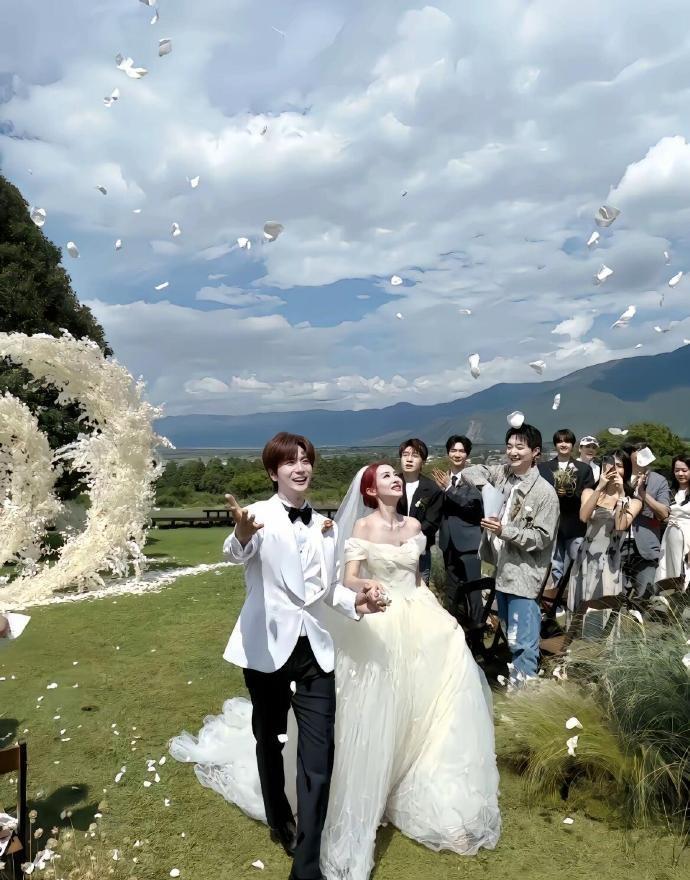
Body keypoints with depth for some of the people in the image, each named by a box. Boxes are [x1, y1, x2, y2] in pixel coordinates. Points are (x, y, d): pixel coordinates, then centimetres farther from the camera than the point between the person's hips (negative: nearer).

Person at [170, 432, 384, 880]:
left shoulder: (326, 526, 6)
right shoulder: (259, 515, -10)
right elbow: (237, 554, -33)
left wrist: (355, 601, -5)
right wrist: (241, 535, -57)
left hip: (315, 650, 3)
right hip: (269, 647, -3)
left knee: (319, 754, -2)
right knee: (270, 741, 19)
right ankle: (279, 819, 46)